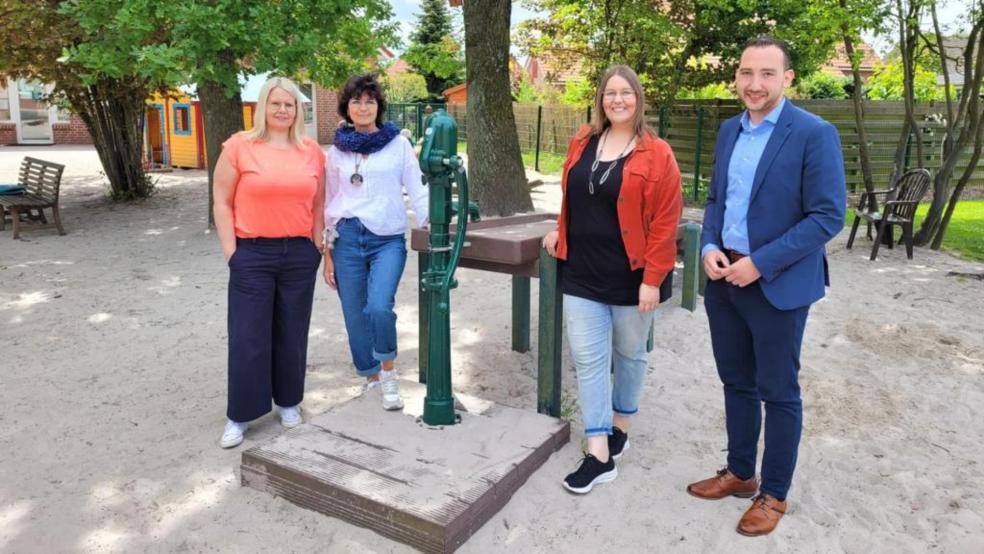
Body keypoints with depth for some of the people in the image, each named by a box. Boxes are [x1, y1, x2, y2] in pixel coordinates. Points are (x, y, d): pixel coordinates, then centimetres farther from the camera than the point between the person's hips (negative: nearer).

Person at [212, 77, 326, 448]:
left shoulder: (312, 151, 6)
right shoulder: (239, 146, -3)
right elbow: (222, 203, -2)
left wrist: (316, 247, 7)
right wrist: (231, 251, -7)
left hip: (300, 254, 3)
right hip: (253, 253, -2)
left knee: (291, 333, 12)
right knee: (248, 338, 2)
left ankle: (288, 402, 29)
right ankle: (240, 416, 15)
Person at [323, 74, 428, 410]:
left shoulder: (399, 145, 4)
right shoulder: (336, 151, 10)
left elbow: (417, 190, 2)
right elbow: (329, 203, 13)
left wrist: (429, 222, -16)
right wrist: (327, 253, 10)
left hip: (388, 240, -2)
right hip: (347, 240, 3)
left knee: (379, 308, -22)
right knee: (355, 317, 6)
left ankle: (388, 372, 4)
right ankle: (371, 376, 27)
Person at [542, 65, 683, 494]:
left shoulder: (656, 154, -8)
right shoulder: (581, 143, 7)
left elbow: (665, 222, -11)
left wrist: (653, 279, -15)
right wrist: (561, 232, 12)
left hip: (631, 276, -3)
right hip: (582, 273, 4)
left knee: (628, 355, 14)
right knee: (588, 359, 0)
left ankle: (620, 426, 36)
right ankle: (599, 455, 6)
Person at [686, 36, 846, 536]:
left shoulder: (815, 134, -11)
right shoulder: (729, 130, 9)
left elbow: (828, 216, -15)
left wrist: (760, 264, -20)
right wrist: (709, 247, -4)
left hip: (778, 285, -6)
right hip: (724, 280, 6)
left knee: (777, 392, 7)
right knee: (736, 383, 17)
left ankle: (773, 494, 24)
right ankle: (739, 473, 34)